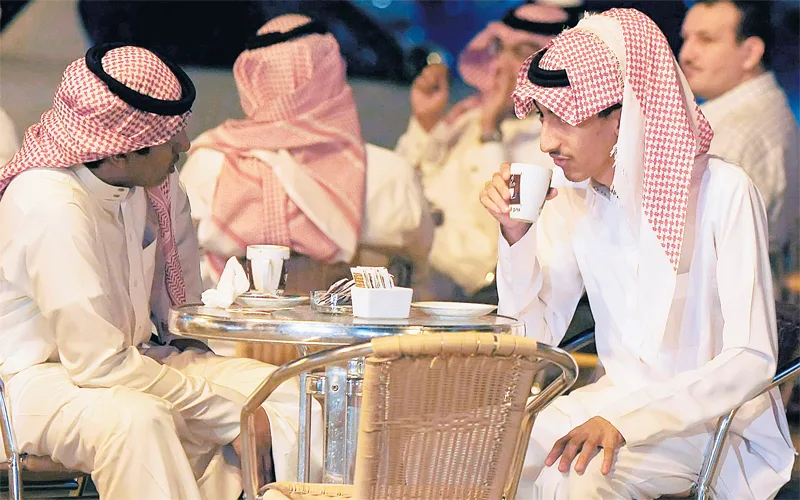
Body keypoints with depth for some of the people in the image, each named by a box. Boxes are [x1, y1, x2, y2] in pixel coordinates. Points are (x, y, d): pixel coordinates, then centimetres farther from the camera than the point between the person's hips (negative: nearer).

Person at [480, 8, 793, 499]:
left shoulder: (723, 192, -19)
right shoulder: (573, 200, 0)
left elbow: (754, 361, -23)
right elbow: (537, 336, 4)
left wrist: (626, 418, -33)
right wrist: (516, 233, -12)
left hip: (714, 416, -5)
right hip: (620, 398, 6)